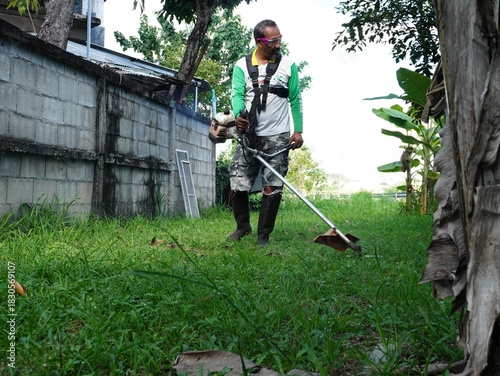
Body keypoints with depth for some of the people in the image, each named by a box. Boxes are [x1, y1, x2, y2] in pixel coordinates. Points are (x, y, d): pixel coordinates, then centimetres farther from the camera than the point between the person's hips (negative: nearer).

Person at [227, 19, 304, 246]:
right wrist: (238, 115, -25)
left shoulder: (288, 65, 6)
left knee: (272, 188, -3)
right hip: (249, 135, 1)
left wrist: (298, 130, 1)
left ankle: (264, 235, 11)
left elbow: (295, 100, 9)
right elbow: (237, 94, -3)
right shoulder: (242, 65, 6)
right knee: (237, 185, 0)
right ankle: (243, 226, 24)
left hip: (278, 136, -1)